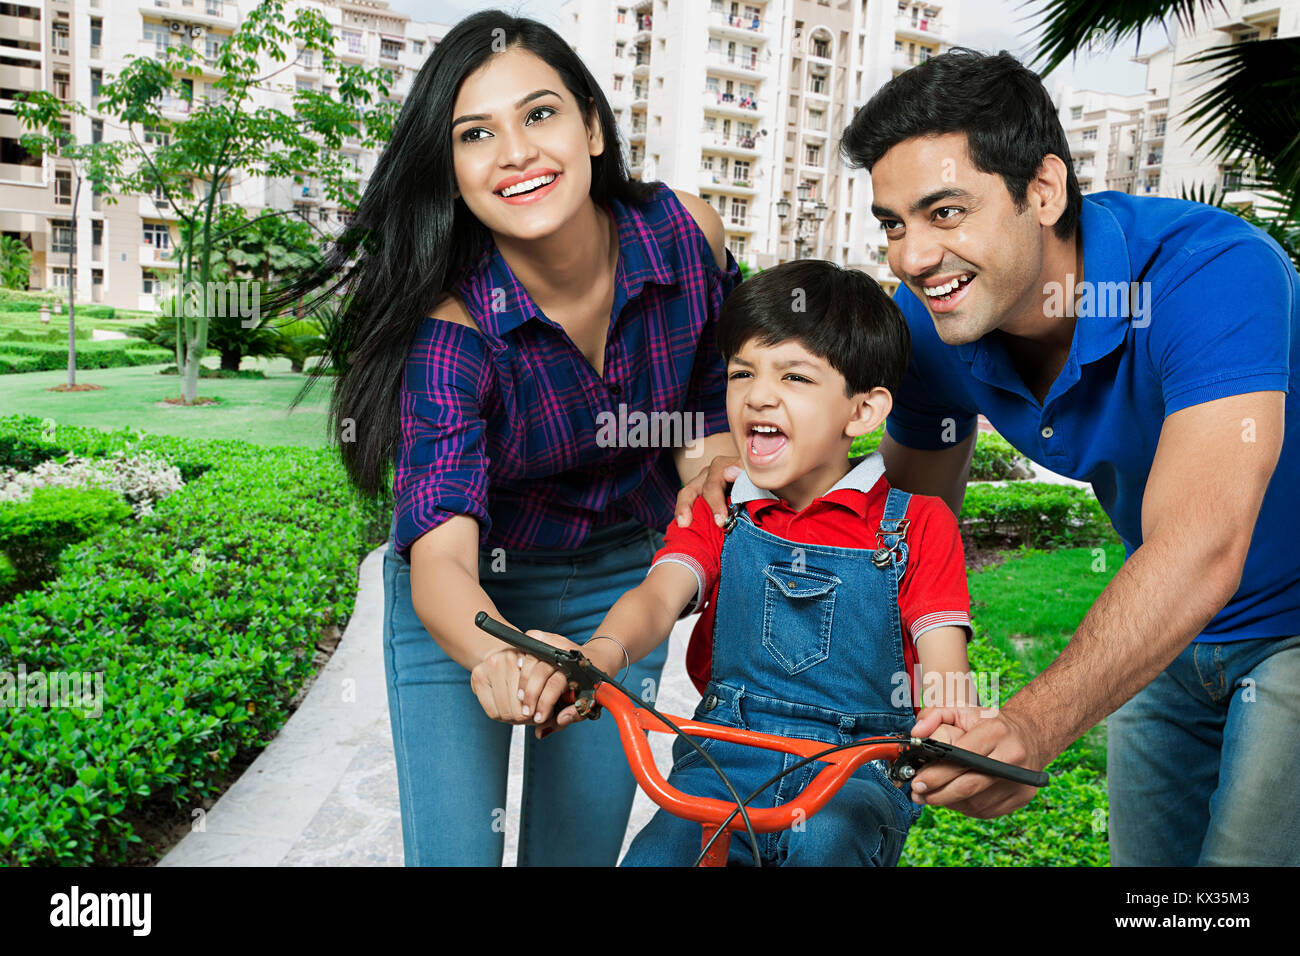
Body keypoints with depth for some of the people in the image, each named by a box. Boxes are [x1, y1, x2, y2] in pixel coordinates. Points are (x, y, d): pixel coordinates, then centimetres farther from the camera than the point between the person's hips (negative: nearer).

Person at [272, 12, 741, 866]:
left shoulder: (688, 234, -19)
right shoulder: (449, 316, -29)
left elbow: (716, 382, 3)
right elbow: (439, 548, -39)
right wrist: (493, 653, -60)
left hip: (619, 579, 3)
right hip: (471, 598, -2)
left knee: (582, 844, 10)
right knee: (455, 852, -2)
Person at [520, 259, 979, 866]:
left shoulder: (917, 524, 2)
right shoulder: (719, 512, 9)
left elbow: (944, 666, -7)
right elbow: (659, 593, -9)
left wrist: (947, 734, -31)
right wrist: (603, 653, -33)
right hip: (726, 759, 3)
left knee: (824, 839, -34)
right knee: (655, 854, -22)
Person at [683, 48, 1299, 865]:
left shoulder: (1211, 271, -35)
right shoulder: (927, 322, -15)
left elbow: (1200, 550, -46)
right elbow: (912, 505, -2)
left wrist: (1031, 724, -59)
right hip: (1170, 635, 5)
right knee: (1145, 854, 16)